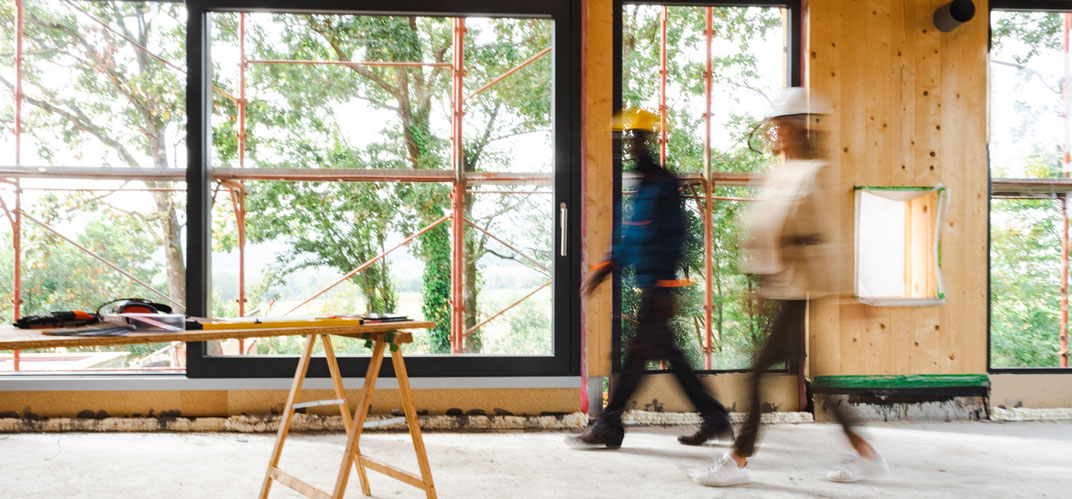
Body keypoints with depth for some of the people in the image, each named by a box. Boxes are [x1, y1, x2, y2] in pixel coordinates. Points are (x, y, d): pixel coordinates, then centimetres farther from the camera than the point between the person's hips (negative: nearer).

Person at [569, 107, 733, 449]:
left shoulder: (663, 184, -12)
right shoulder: (637, 183, 17)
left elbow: (672, 239, -16)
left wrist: (662, 291, -19)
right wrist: (605, 267, 18)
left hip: (658, 285, -10)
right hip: (645, 284, 10)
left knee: (639, 352, -5)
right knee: (668, 351, 12)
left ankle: (608, 427, 1)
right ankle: (714, 418, 22)